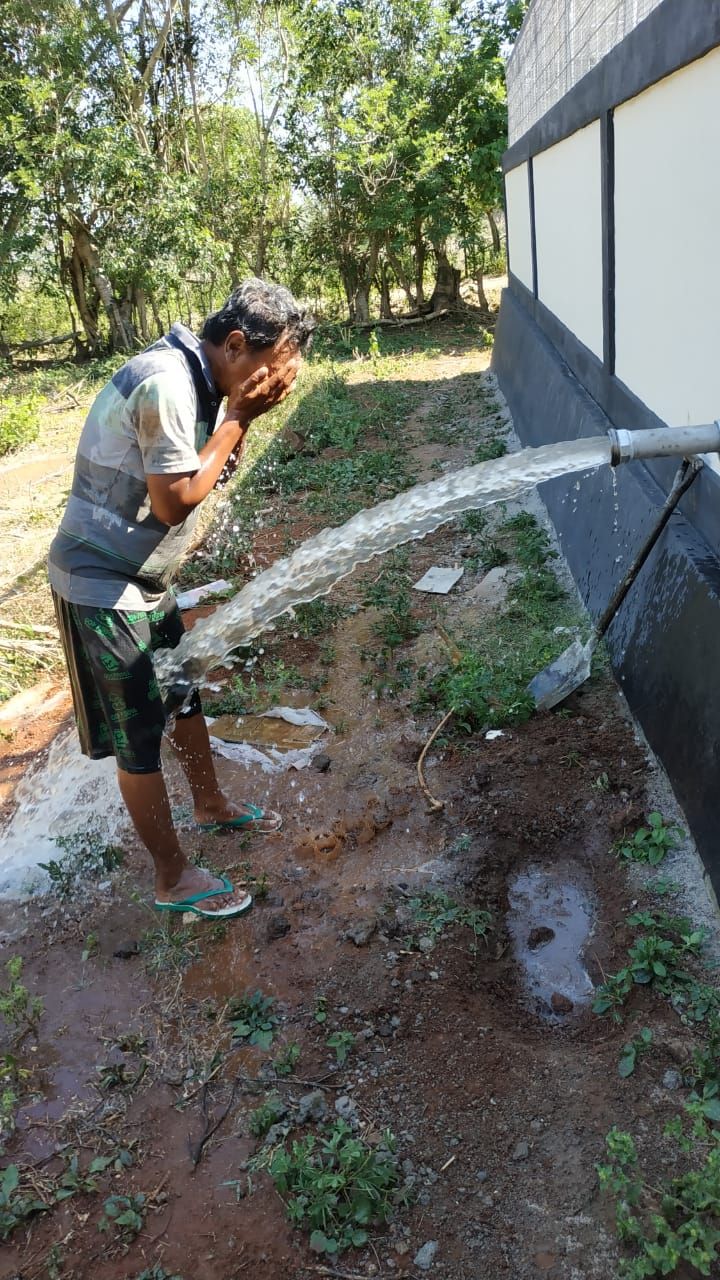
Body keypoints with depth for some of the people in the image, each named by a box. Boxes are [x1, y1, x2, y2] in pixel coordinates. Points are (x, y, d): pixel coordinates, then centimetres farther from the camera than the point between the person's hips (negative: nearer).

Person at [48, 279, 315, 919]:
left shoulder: (192, 377, 5)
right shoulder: (165, 384, -25)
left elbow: (193, 478, 6)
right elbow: (173, 502, -23)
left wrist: (236, 424, -10)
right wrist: (238, 418, -18)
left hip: (144, 578, 9)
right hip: (104, 588, -9)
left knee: (186, 695, 23)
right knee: (139, 738, 3)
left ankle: (211, 806, 46)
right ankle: (174, 878, 20)